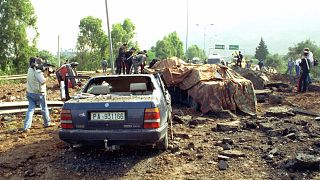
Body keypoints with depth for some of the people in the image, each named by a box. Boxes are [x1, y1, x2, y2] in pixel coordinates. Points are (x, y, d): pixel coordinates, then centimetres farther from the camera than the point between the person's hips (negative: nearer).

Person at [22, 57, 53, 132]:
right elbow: (43, 81, -21)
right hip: (38, 93, -6)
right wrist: (46, 76, -3)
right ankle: (47, 123, 28)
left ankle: (26, 127, -3)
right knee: (44, 108, 13)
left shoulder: (30, 70, 4)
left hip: (30, 93, 7)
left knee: (30, 109, 5)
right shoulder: (38, 72, -20)